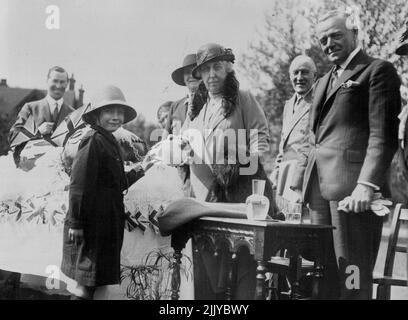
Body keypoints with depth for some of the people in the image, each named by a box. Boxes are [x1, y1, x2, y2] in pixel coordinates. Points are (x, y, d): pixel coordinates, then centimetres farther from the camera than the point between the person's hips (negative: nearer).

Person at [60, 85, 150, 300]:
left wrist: (138, 171, 13)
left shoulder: (110, 141, 16)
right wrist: (75, 223, -21)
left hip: (107, 222, 10)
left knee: (94, 282, 13)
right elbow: (78, 184, -19)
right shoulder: (93, 141, -14)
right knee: (88, 281, -5)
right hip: (92, 222, -10)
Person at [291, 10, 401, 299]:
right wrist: (298, 184, 17)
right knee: (325, 278, 8)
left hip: (352, 187, -7)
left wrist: (366, 185, -20)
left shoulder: (377, 70, 0)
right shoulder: (324, 82, 25)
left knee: (352, 278, -7)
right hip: (319, 188, 8)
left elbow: (383, 134, -10)